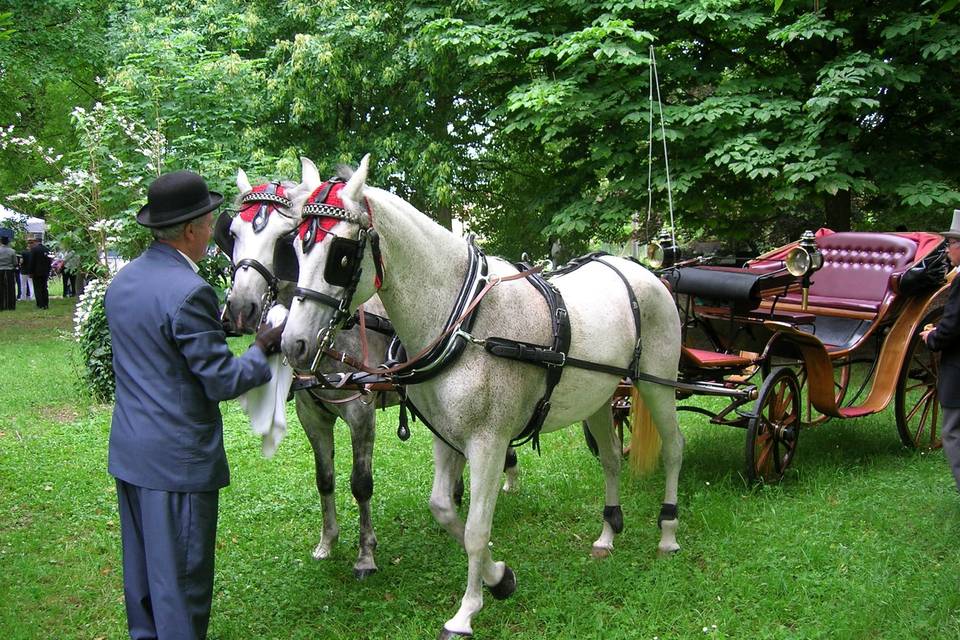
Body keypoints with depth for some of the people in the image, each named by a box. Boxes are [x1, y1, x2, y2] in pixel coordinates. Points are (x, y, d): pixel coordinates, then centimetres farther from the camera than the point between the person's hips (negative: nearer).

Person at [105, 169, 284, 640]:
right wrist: (262, 349, -3)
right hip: (178, 458, -9)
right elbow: (222, 381, -19)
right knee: (181, 576, 4)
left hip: (128, 450, 9)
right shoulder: (188, 292, -22)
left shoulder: (121, 282, 5)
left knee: (141, 566, 22)